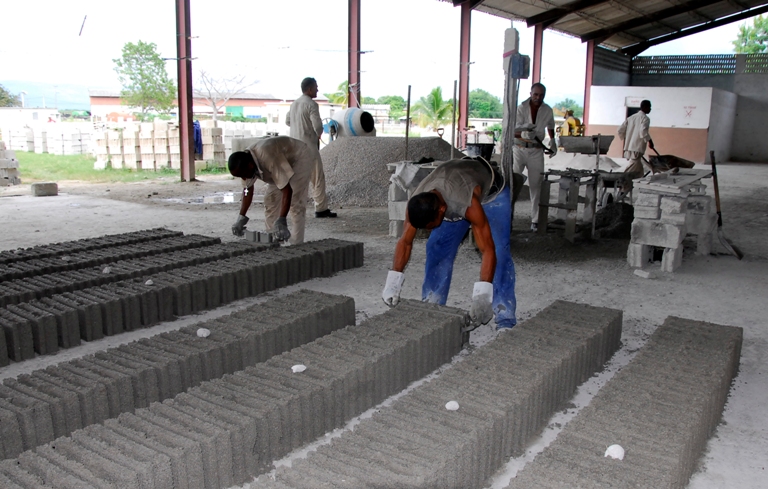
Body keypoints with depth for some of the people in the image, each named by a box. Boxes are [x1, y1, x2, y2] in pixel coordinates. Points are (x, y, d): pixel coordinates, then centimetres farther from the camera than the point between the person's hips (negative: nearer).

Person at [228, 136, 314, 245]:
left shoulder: (267, 157, -42)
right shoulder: (244, 161, -17)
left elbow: (286, 189, -42)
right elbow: (247, 189, -3)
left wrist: (281, 221, -47)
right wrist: (241, 218, -9)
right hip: (284, 163, 8)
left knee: (295, 201, -20)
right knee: (270, 199, 1)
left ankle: (296, 244, -16)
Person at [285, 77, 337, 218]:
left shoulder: (294, 103, 13)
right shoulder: (311, 104, -13)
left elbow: (287, 121, 24)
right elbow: (318, 126, -19)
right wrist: (318, 134, 1)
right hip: (308, 145, -8)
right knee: (317, 177, 0)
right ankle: (321, 209, 4)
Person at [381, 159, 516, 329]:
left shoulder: (468, 204, -46)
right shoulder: (416, 204, -30)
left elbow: (488, 250, -45)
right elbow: (405, 241, -19)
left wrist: (482, 295, -54)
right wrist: (393, 281, -31)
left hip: (491, 193, -5)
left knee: (499, 250, -21)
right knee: (437, 248, -5)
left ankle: (505, 319, -18)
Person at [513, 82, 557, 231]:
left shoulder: (547, 110, 2)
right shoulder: (521, 108, -8)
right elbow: (514, 131, -15)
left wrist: (552, 141, 17)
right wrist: (524, 133, -34)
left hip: (536, 151, 3)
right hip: (519, 148, -2)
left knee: (536, 185, 3)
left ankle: (535, 220, 7)